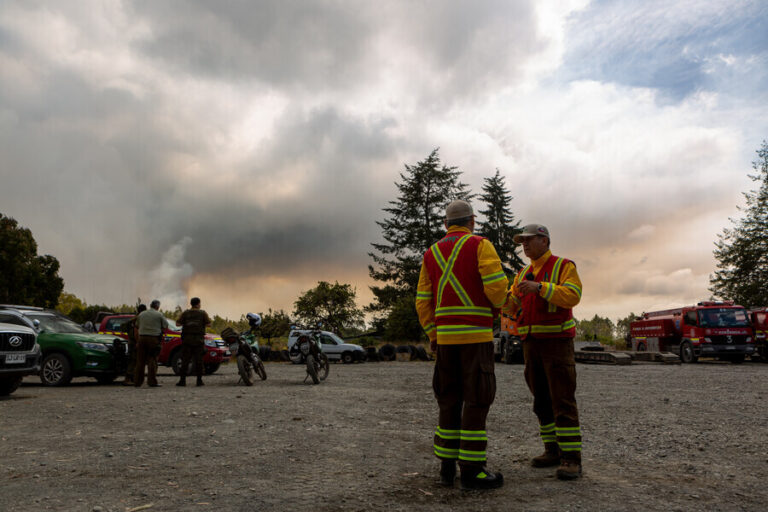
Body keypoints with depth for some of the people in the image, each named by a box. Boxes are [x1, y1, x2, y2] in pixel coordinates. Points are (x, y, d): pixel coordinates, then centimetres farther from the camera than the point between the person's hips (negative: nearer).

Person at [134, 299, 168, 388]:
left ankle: (137, 382, 11)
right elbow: (165, 326, 1)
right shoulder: (159, 315, -2)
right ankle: (152, 382, -4)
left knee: (140, 360, 8)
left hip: (142, 337, 4)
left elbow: (137, 325, 17)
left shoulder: (141, 314, 10)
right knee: (152, 360, -1)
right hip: (154, 338, -4)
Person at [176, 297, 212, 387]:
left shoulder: (186, 313, 3)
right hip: (198, 339, -1)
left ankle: (182, 380, 0)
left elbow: (178, 323, 0)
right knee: (199, 360, 3)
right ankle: (199, 380, 2)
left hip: (187, 339, 1)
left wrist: (186, 322, 16)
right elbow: (208, 324, -3)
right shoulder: (202, 313, 0)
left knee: (185, 360, 4)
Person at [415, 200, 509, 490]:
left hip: (445, 335, 5)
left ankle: (447, 466, 13)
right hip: (476, 335, -5)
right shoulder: (480, 245, -2)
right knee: (476, 400, -2)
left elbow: (423, 300, 8)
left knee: (450, 399, 11)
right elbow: (496, 284, -16)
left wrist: (432, 335, 15)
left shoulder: (431, 254, 12)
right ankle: (471, 470, -1)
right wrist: (498, 303, 7)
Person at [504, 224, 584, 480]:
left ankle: (572, 458, -6)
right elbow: (511, 306, 8)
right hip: (531, 343, 6)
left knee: (562, 400, -9)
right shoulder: (523, 274, 17)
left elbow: (572, 295, -18)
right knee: (542, 400, 8)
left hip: (557, 341, -6)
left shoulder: (564, 266, -1)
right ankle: (553, 451, 16)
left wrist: (540, 288, -30)